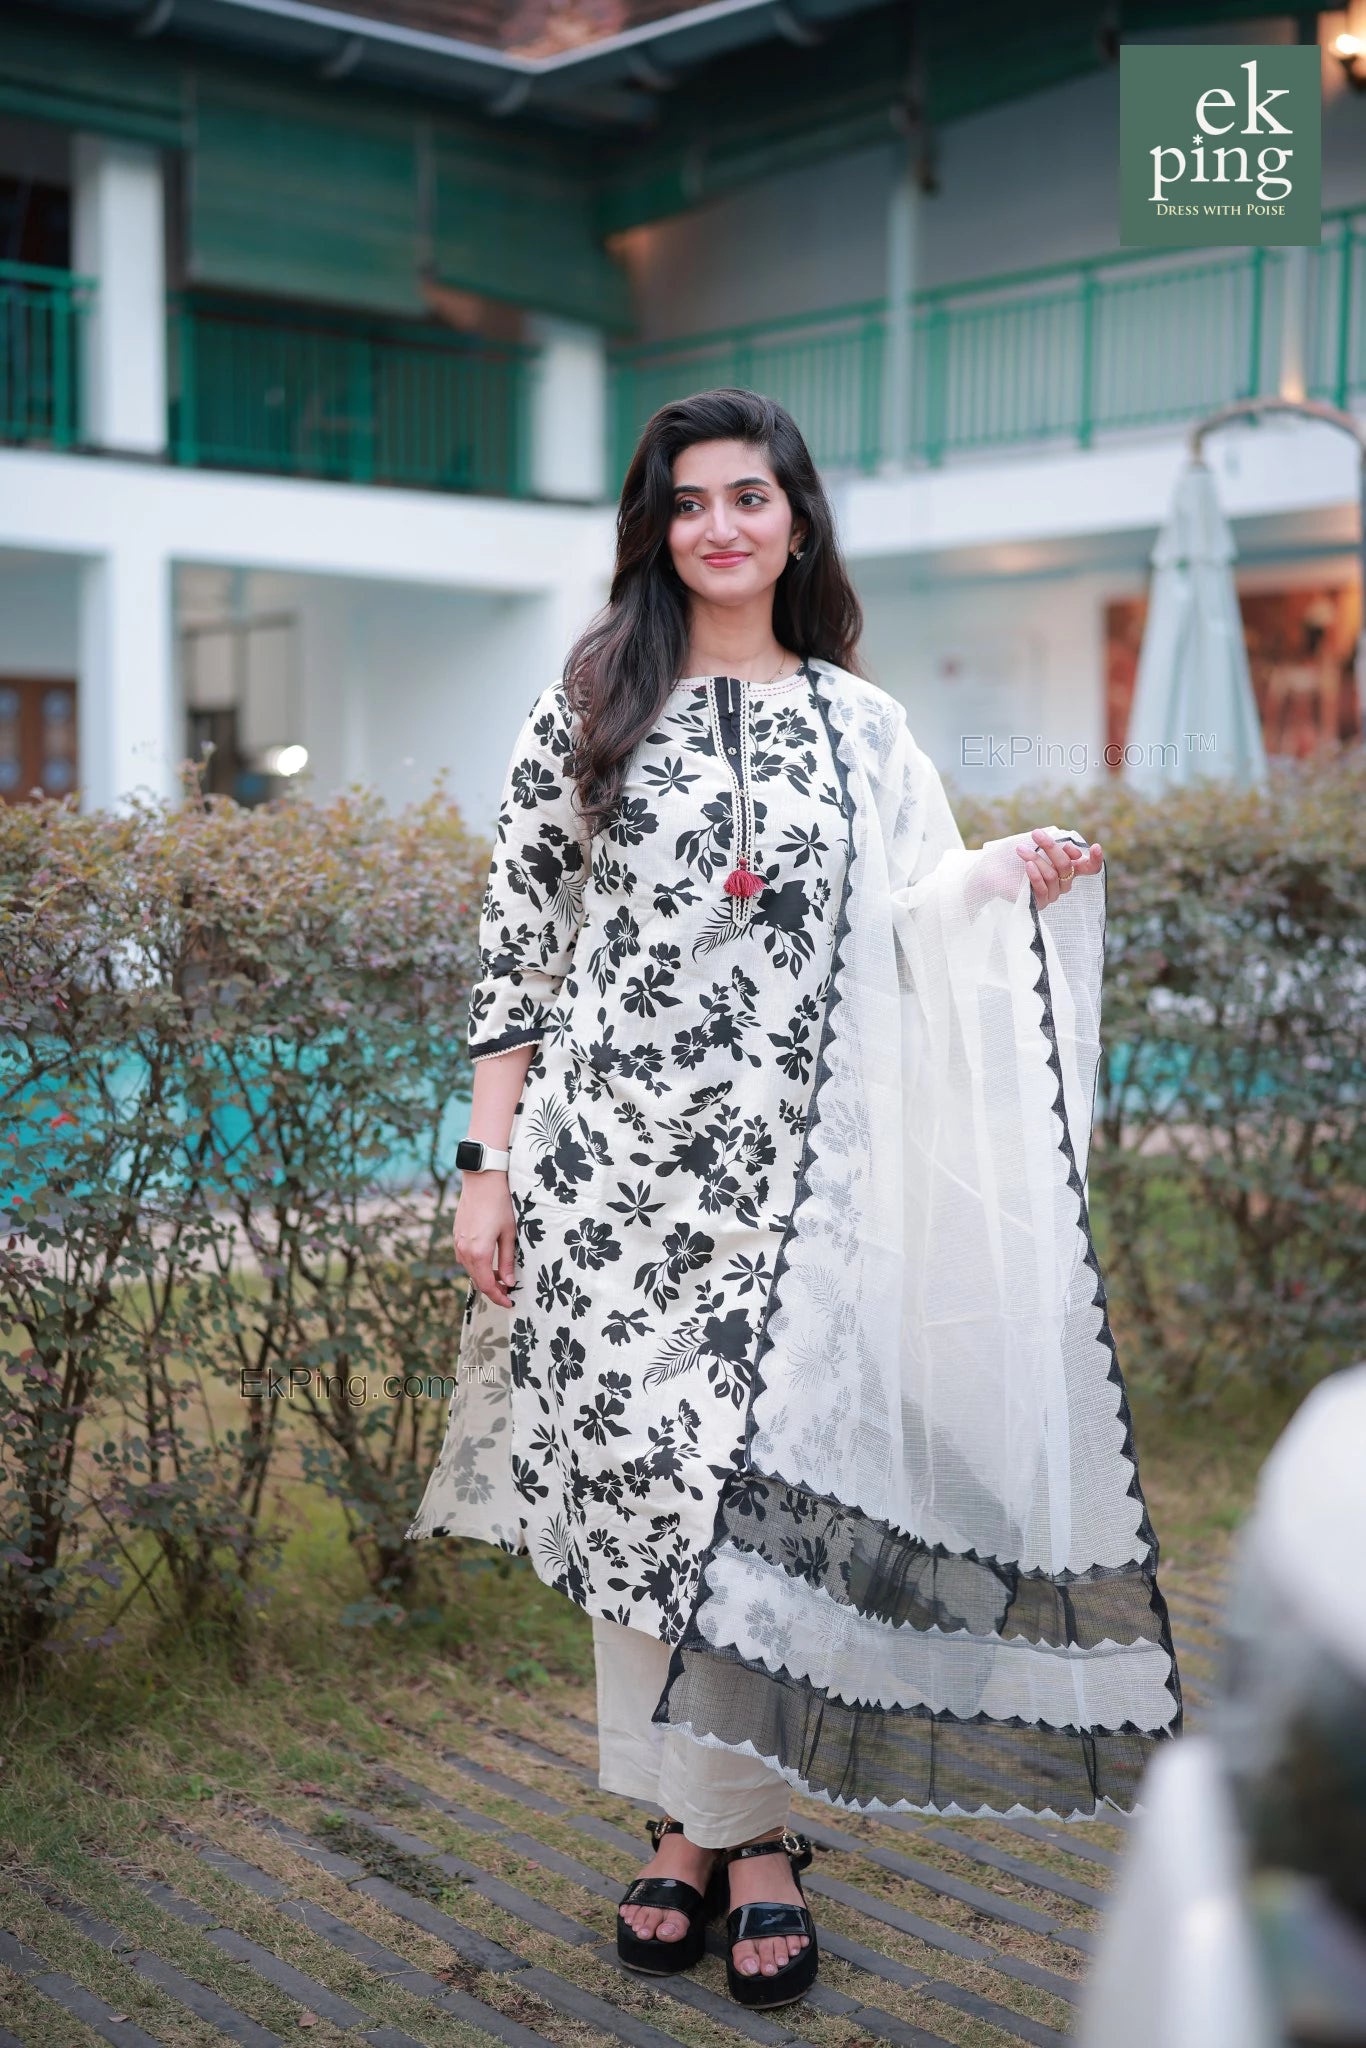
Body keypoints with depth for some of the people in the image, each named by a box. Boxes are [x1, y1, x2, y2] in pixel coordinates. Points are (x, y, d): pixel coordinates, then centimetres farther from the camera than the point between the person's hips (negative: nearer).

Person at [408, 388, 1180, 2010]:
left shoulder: (860, 722, 10)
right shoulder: (590, 703, 5)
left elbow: (891, 937, 11)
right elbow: (515, 940, 3)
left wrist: (1008, 877, -9)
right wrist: (490, 1163, -1)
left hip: (788, 1171, 1)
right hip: (611, 1155, 0)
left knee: (761, 1488, -2)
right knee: (631, 1473, 5)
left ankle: (759, 1831, 16)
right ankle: (679, 1820, 22)